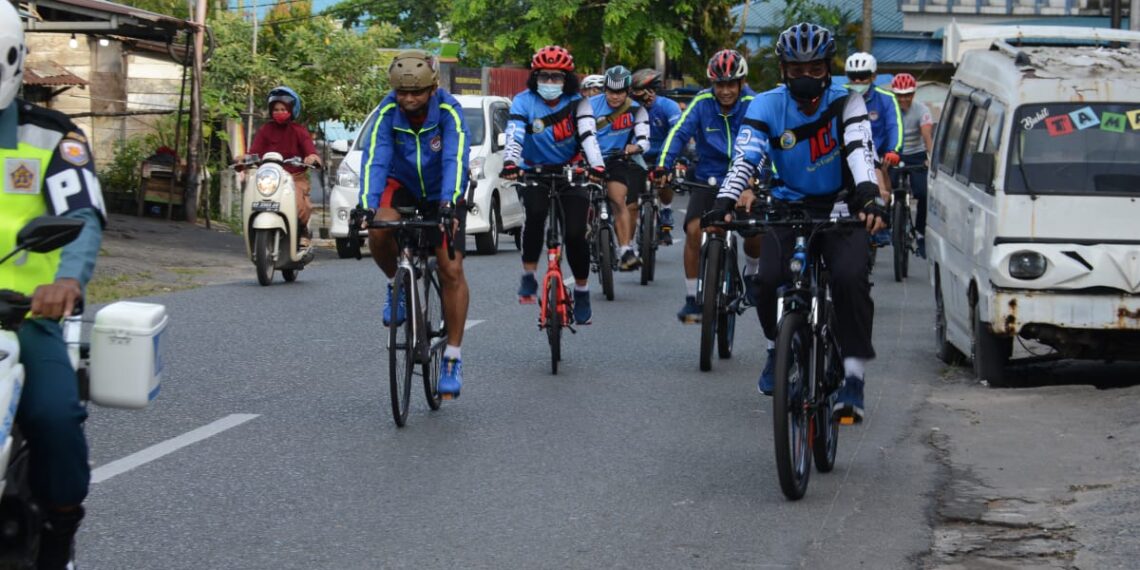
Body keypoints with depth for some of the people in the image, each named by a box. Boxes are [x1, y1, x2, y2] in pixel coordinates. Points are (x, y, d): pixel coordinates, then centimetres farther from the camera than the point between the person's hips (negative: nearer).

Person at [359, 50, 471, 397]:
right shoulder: (387, 113, -21)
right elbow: (374, 160, -29)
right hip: (402, 186, 1)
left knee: (452, 270, -12)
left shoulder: (449, 112, -26)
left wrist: (449, 204, -53)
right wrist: (366, 206, -44)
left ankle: (453, 358, -4)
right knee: (379, 230, -31)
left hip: (442, 194, -1)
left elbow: (455, 160, -37)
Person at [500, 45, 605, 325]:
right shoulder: (524, 102, -8)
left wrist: (596, 166, -38)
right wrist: (510, 163, -42)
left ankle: (582, 291, 11)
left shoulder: (577, 103, -6)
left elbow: (588, 136, -20)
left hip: (570, 173, 1)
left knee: (576, 233, -10)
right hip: (535, 173, -1)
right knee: (536, 212, -31)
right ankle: (528, 276, -17)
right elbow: (514, 136, -22)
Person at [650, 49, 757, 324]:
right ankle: (692, 299, -5)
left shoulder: (753, 104, -12)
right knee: (694, 229, -18)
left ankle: (751, 275, 19)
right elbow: (679, 133, -16)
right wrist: (663, 167, -30)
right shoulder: (703, 102, -10)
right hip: (708, 178, 1)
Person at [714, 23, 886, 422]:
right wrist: (726, 201, -37)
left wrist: (869, 196, -44)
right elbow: (746, 156, -19)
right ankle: (777, 347, 10)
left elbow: (860, 150, -25)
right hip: (787, 207, 1)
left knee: (850, 278, -26)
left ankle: (853, 377, -16)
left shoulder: (845, 103, -10)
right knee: (770, 279, -22)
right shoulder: (768, 106, -7)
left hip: (838, 208, -1)